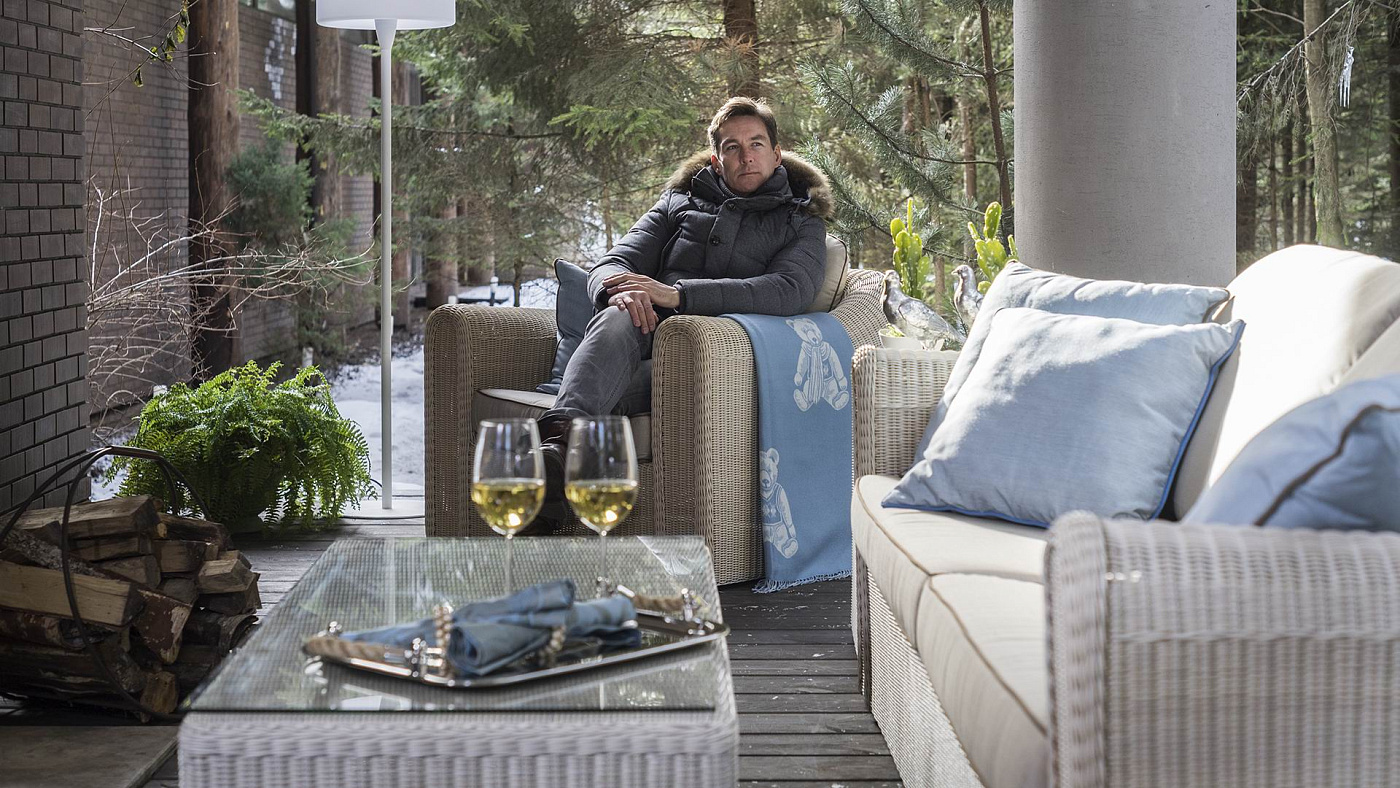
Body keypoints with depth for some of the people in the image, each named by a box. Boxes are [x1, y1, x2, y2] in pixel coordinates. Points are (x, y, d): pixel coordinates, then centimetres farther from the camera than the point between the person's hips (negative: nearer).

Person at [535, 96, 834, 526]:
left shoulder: (801, 223, 17)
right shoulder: (679, 202, 27)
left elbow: (790, 292, -6)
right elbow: (610, 265, 16)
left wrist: (676, 293, -17)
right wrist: (620, 290, -14)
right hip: (648, 337, 2)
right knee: (618, 319, -37)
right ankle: (562, 437, -63)